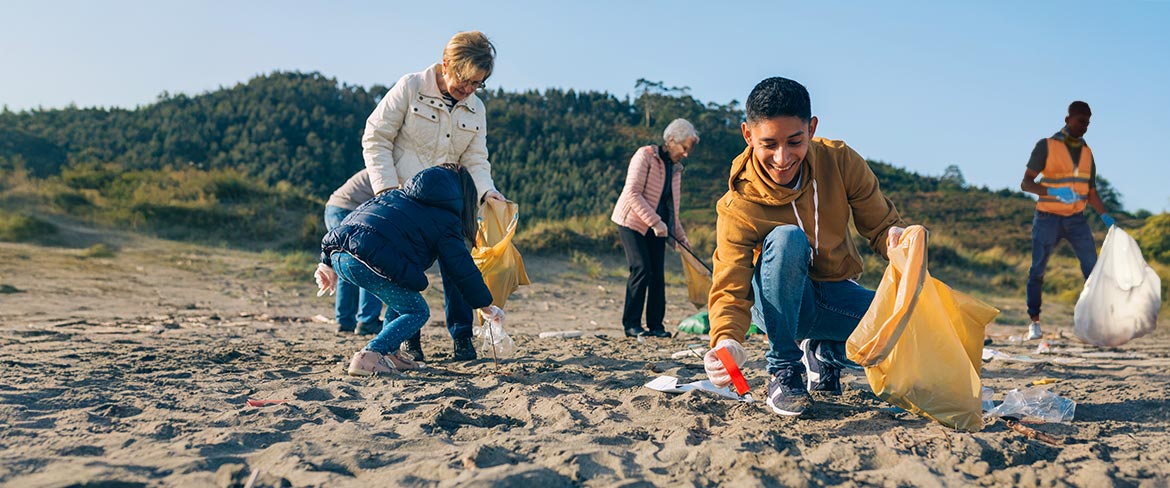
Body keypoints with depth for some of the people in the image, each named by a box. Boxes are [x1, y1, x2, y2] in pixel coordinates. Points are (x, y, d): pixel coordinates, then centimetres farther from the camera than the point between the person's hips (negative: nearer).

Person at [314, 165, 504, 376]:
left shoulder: (397, 195, 31)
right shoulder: (445, 220, 12)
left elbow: (358, 214, 29)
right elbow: (462, 267, 11)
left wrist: (329, 263, 31)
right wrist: (486, 306, 22)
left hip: (337, 253, 8)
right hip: (367, 262, -8)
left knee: (401, 296, 28)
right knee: (417, 312, 9)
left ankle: (390, 353, 23)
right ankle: (370, 355, -7)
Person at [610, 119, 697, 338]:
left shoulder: (675, 169, 15)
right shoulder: (645, 155, -9)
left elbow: (672, 207, 20)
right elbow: (632, 193, -19)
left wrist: (679, 235, 11)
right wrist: (654, 221, -23)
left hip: (657, 227, 7)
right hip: (632, 223, -7)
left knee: (657, 274, 0)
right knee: (642, 269, -15)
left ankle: (655, 324, 6)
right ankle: (631, 324, -7)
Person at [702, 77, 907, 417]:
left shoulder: (841, 162, -12)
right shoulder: (737, 208, -20)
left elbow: (881, 225, -5)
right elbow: (730, 289, -25)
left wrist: (898, 236, -31)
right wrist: (726, 341, -47)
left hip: (837, 295, 3)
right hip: (779, 304, -3)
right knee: (786, 239, -35)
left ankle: (825, 351, 7)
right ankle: (783, 370, -19)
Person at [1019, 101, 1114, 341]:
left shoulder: (1087, 152, 10)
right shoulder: (1046, 147, -5)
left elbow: (1091, 192, 14)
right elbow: (1026, 183, -9)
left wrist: (1106, 217, 0)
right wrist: (1054, 192, -26)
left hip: (1076, 219, 4)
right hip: (1048, 219, -4)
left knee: (1093, 268, -7)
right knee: (1037, 271, 0)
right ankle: (1034, 323, 10)